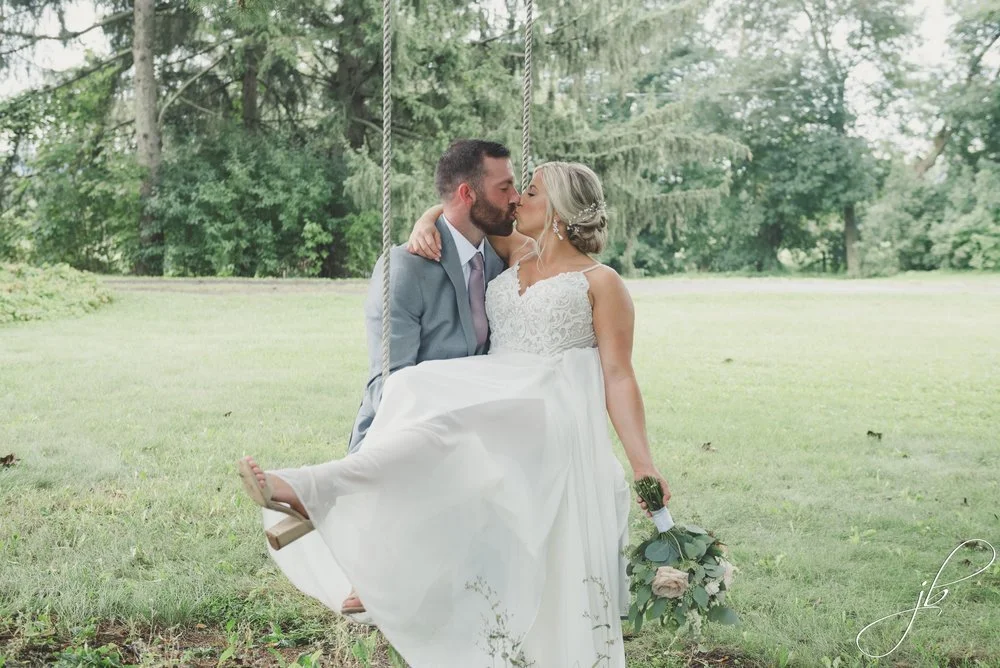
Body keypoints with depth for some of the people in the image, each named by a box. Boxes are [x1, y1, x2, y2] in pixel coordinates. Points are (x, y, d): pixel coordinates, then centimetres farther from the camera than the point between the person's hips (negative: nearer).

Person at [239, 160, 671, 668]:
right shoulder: (517, 253, 20)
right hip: (502, 414, 6)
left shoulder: (600, 283, 3)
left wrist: (643, 464, -12)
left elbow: (618, 377, -3)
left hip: (556, 422, -6)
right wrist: (426, 225, 8)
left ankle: (310, 493, -41)